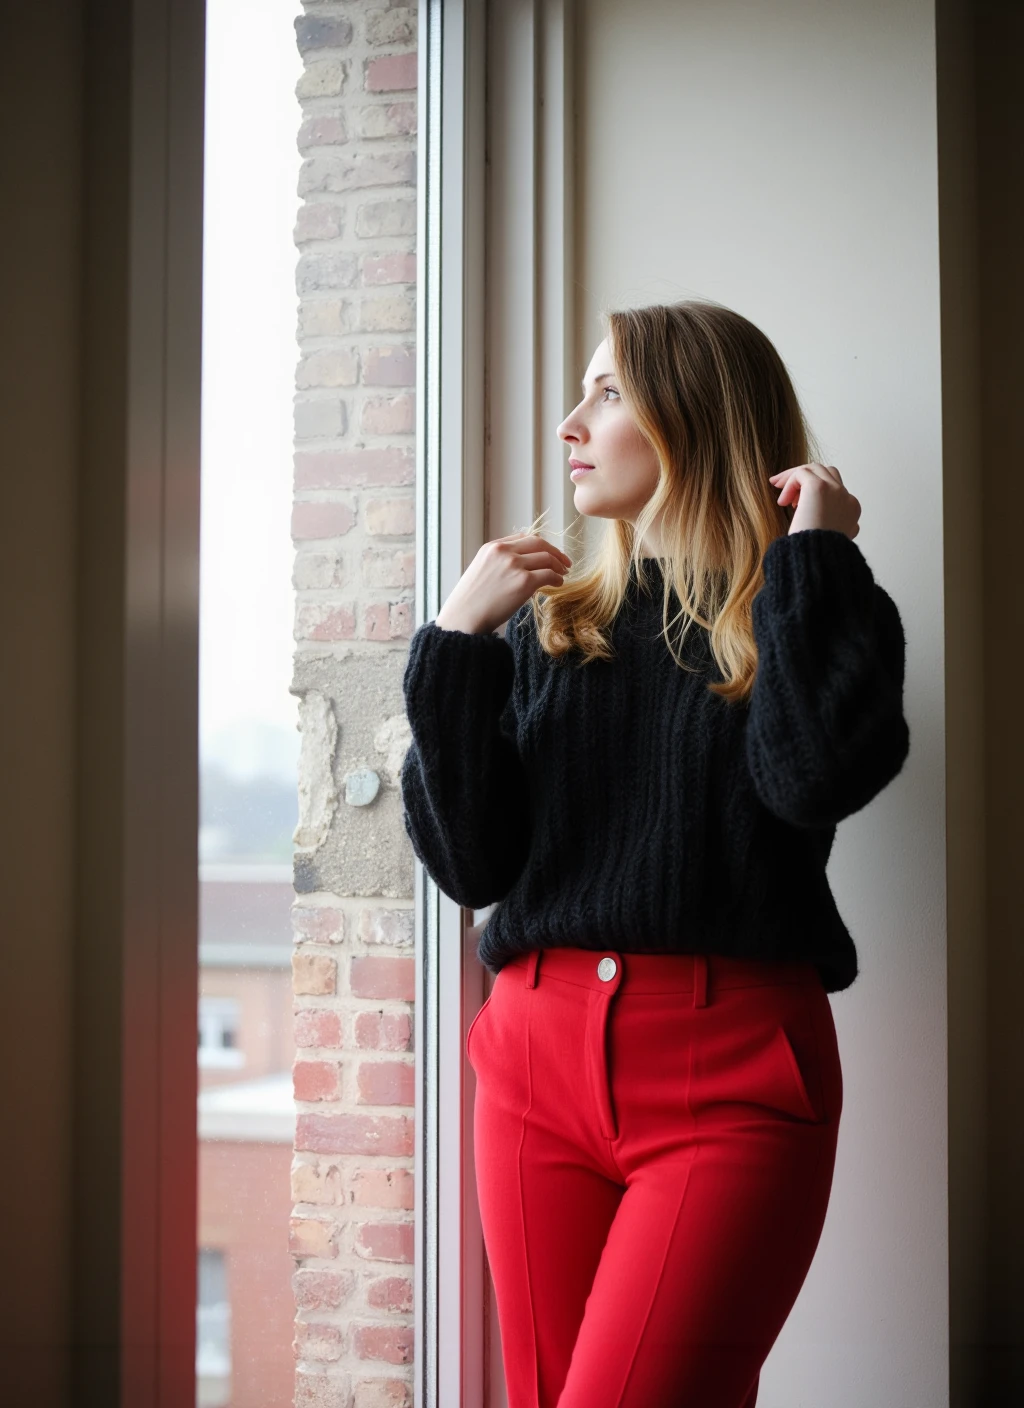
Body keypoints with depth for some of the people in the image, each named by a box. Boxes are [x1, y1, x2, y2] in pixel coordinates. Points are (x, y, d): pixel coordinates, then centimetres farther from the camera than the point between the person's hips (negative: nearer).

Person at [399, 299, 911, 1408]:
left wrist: (813, 559, -8)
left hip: (732, 1072, -4)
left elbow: (818, 778, -17)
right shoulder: (548, 627, 15)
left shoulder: (817, 612, 6)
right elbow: (469, 862, 5)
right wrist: (456, 640, -2)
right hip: (538, 1056, 4)